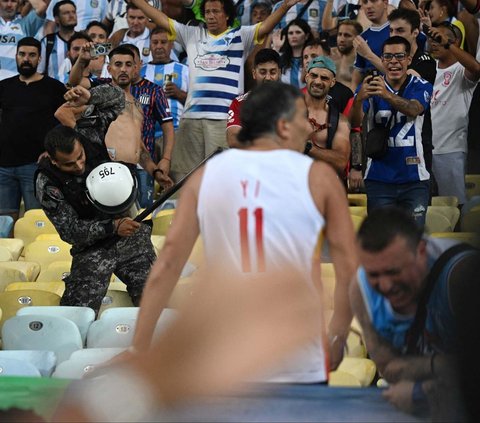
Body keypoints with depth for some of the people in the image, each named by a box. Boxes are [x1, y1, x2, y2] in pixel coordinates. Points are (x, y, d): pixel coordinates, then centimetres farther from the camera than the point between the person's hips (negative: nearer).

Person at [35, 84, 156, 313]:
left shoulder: (90, 135, -10)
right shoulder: (47, 184, -18)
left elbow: (117, 97, -2)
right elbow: (70, 231, -18)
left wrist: (89, 97, -23)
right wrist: (112, 227, -29)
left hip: (132, 238, 3)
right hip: (92, 248, -3)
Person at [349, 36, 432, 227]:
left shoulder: (421, 87, 0)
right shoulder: (369, 86, 2)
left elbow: (413, 110, -22)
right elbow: (354, 122, -14)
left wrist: (387, 95, -43)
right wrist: (359, 99, -37)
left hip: (414, 177, 0)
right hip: (379, 178, 0)